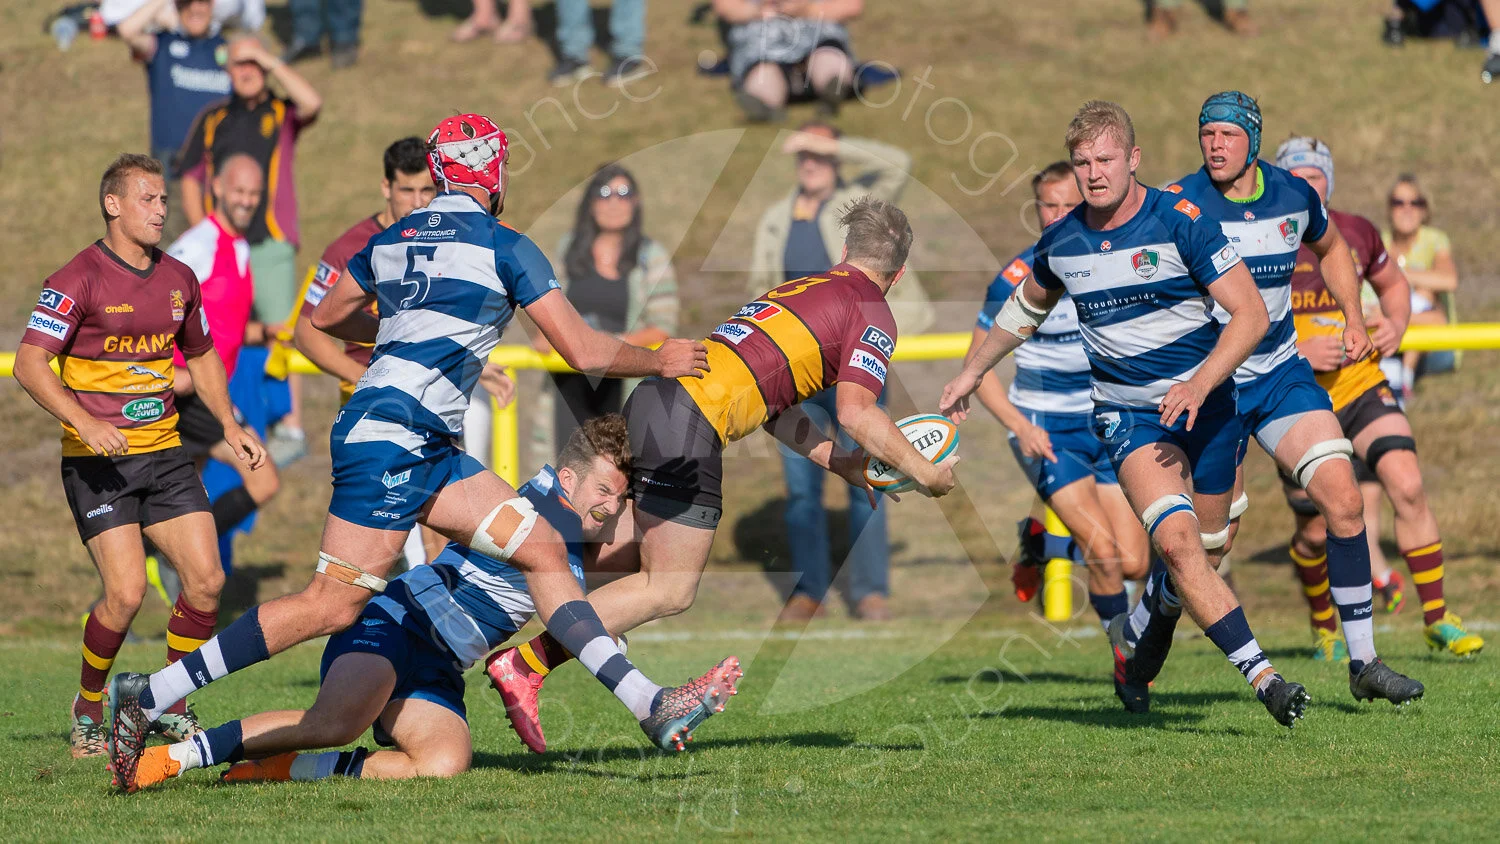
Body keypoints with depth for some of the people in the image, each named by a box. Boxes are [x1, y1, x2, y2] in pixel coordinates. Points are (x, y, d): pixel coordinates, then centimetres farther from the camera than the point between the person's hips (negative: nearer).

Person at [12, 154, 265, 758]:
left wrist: (230, 425, 12)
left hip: (164, 454, 6)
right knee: (126, 592, -16)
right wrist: (84, 422, -29)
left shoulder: (179, 279, 9)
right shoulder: (78, 280, -10)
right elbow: (30, 364, -16)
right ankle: (88, 710, 7)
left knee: (207, 581, -6)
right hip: (97, 459, -6)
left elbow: (201, 356, 25)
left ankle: (168, 705, 13)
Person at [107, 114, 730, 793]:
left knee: (542, 548, 7)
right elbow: (583, 352, -5)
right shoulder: (503, 246, -5)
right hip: (388, 438, -9)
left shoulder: (395, 238, 15)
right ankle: (148, 697, -12)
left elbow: (325, 316, 29)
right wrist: (659, 361, 11)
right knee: (333, 606, -12)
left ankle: (651, 709, 3)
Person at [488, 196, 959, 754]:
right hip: (693, 421, -8)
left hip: (657, 394, 8)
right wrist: (925, 475, 0)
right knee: (670, 592, -3)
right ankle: (524, 666, -10)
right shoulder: (872, 316, 3)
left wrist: (841, 463, 30)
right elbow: (856, 414, -10)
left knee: (633, 552, 23)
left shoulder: (800, 288, 27)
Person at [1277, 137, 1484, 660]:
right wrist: (1295, 351, -21)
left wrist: (1395, 326, 1)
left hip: (1360, 385, 2)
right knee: (1317, 531, 1)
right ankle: (1324, 632, 27)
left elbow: (1393, 284, 23)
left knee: (1408, 486, -16)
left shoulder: (1356, 233, 4)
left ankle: (1436, 619, -6)